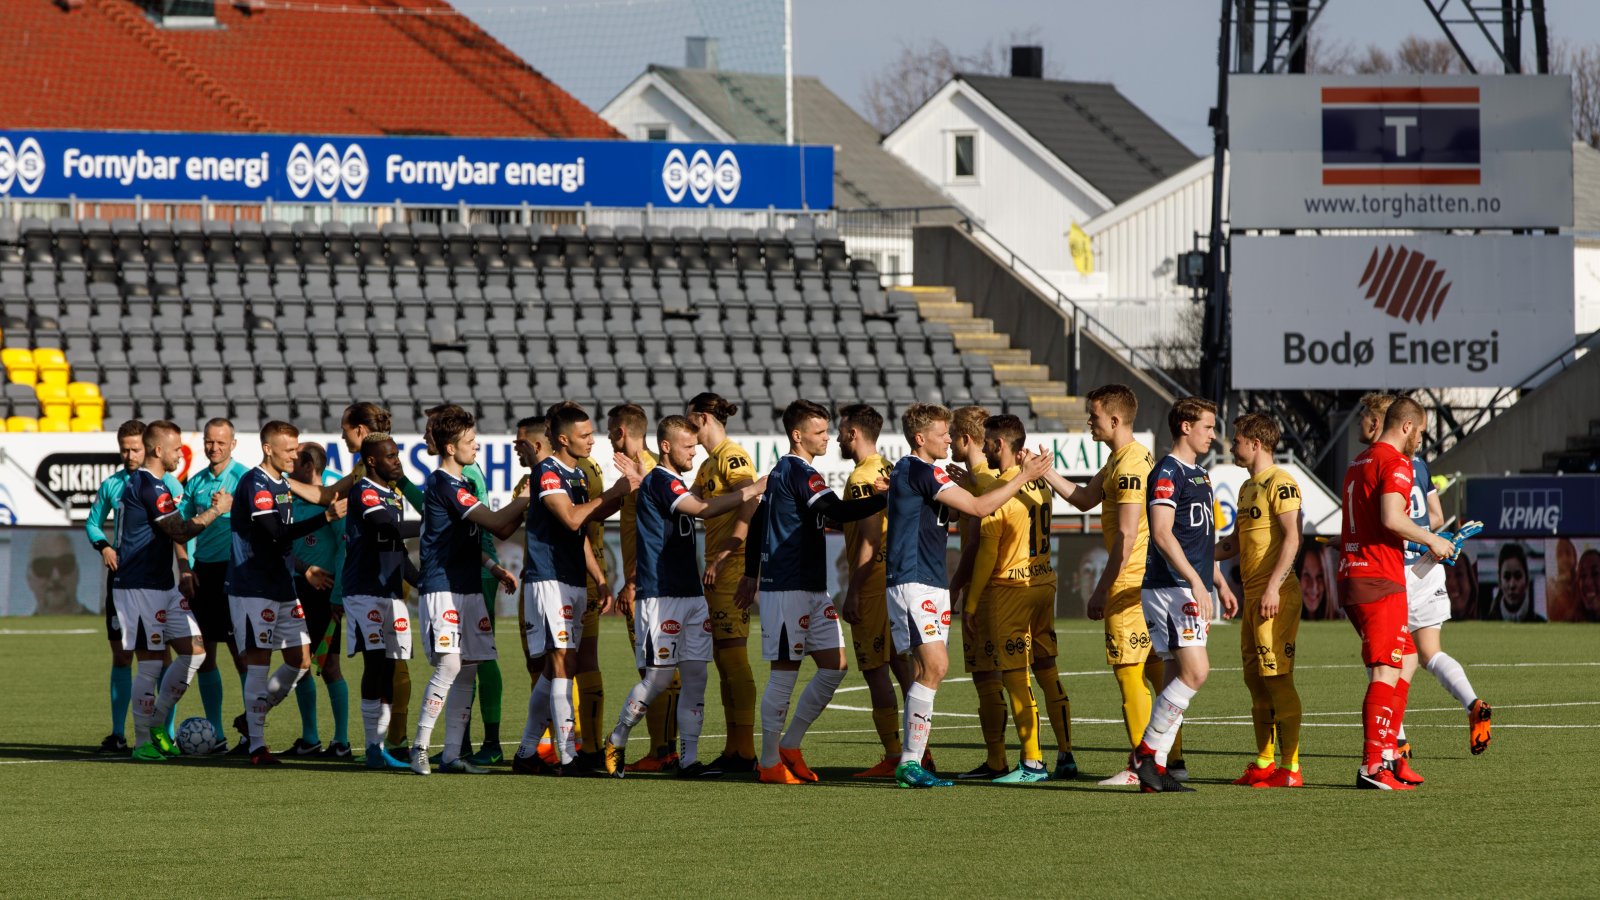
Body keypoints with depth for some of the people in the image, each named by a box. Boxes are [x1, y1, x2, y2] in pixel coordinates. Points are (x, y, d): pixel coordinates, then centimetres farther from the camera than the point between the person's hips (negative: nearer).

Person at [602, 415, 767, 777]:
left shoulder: (674, 484, 19)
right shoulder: (659, 482, -12)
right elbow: (704, 510, -23)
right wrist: (753, 490, -21)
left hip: (690, 594, 9)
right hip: (660, 595, -9)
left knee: (695, 677, 1)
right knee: (659, 677, -6)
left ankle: (689, 758, 1)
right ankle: (615, 743, 11)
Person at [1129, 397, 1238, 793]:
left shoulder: (1199, 476, 20)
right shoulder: (1167, 473, -10)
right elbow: (1162, 534, -19)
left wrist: (1220, 583, 27)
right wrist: (1194, 580, -25)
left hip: (1193, 590, 10)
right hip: (1171, 589, -10)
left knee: (1180, 677, 6)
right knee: (1195, 672, -16)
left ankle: (1157, 766, 5)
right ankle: (1147, 752, -11)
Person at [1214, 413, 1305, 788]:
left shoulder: (1280, 484, -10)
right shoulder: (1248, 487, 20)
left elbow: (1292, 538, -18)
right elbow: (1234, 543, 27)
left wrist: (1273, 587, -24)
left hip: (1276, 596, -10)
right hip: (1252, 594, 10)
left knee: (1277, 678, -10)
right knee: (1255, 679, 10)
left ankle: (1291, 767, -10)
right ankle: (1263, 764, 15)